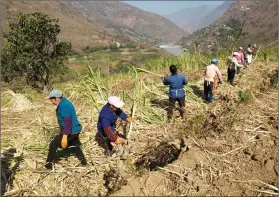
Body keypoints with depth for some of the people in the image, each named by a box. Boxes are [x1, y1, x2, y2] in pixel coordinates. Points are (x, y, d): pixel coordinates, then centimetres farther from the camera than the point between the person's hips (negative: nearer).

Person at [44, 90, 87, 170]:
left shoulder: (64, 106, -24)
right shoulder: (64, 102, 9)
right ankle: (83, 161, 38)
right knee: (75, 146, 26)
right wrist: (62, 132, 29)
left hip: (70, 132, -10)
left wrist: (64, 137, -28)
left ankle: (49, 164, 10)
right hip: (75, 129, 10)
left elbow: (67, 122, -28)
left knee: (53, 145, -1)